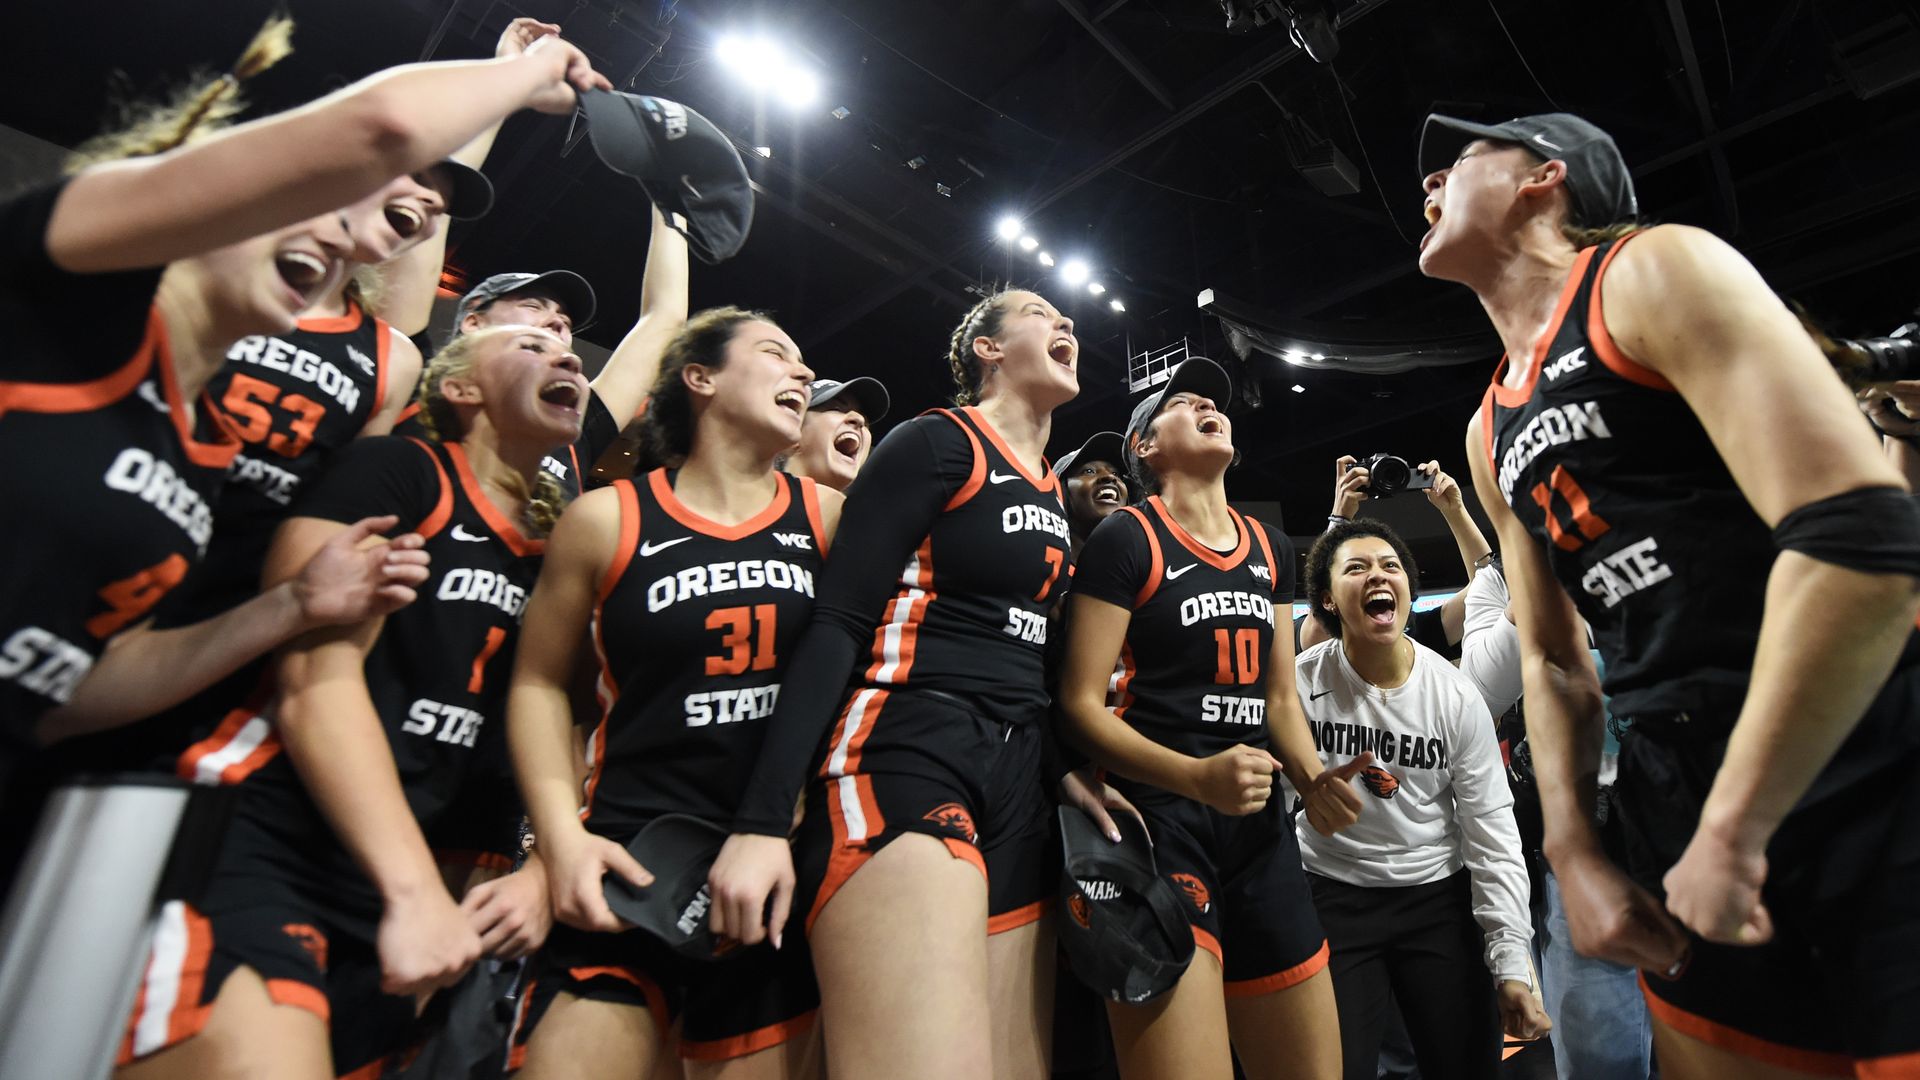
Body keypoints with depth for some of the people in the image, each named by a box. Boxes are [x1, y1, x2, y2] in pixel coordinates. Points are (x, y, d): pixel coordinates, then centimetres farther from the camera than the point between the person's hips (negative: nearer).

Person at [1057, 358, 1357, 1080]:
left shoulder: (1270, 549, 15)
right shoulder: (1126, 540, -5)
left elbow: (1279, 697, 19)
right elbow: (1080, 704, -10)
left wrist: (1314, 779, -1)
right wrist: (1198, 777, -23)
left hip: (1259, 821, 7)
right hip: (1159, 812, -6)